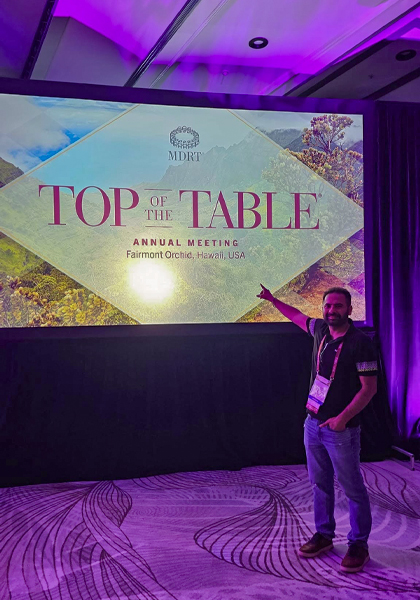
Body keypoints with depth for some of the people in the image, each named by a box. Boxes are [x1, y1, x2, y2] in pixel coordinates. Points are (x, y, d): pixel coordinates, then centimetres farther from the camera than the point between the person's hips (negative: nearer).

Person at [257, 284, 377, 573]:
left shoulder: (360, 343, -16)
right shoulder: (321, 330, 4)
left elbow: (369, 388, -16)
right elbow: (298, 316, 26)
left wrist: (343, 418, -24)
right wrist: (273, 300, 34)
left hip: (341, 429, -7)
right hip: (313, 423, 7)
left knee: (353, 489, 2)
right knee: (320, 484, 16)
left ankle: (359, 545, 15)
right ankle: (324, 534, 30)